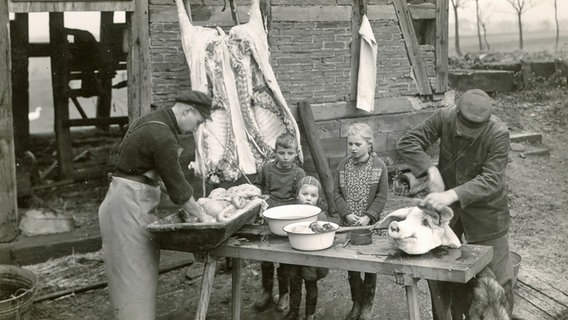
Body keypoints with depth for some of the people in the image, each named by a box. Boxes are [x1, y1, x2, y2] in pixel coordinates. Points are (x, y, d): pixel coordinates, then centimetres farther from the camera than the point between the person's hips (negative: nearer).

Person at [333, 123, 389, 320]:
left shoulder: (379, 166, -6)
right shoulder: (343, 166, 2)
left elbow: (382, 195, -8)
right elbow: (337, 193, 1)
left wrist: (368, 217, -17)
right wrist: (347, 214, -12)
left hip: (370, 224, -3)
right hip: (348, 224, 3)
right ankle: (356, 303, 25)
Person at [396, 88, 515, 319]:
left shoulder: (498, 134, -26)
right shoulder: (444, 117, -18)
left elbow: (491, 180, -32)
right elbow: (406, 143, -16)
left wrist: (452, 195, -45)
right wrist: (432, 170, -30)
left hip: (484, 207, -3)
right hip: (446, 203, 3)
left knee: (496, 276, 4)